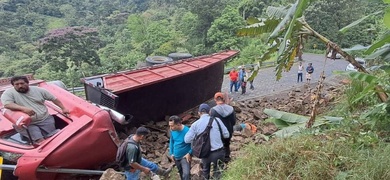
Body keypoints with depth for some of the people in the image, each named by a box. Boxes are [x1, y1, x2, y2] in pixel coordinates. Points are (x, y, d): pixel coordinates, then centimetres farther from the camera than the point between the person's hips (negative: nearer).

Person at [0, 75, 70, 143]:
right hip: (27, 124, -3)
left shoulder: (38, 90, 6)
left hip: (45, 119, 3)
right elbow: (6, 104, -22)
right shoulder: (9, 93, -2)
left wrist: (63, 108, 7)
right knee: (40, 142, -22)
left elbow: (53, 98, 13)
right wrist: (23, 108, -34)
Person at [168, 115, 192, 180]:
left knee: (186, 174, -18)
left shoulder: (187, 131, -25)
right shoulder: (173, 131, -9)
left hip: (185, 157, -6)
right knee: (181, 173, 23)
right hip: (176, 157, 6)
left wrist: (189, 153, -19)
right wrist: (171, 153, 6)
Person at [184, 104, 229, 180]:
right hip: (218, 152, -1)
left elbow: (187, 140, -5)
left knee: (205, 172, 28)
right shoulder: (216, 119, -7)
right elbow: (226, 135, -2)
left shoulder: (195, 124, -5)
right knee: (217, 172, 23)